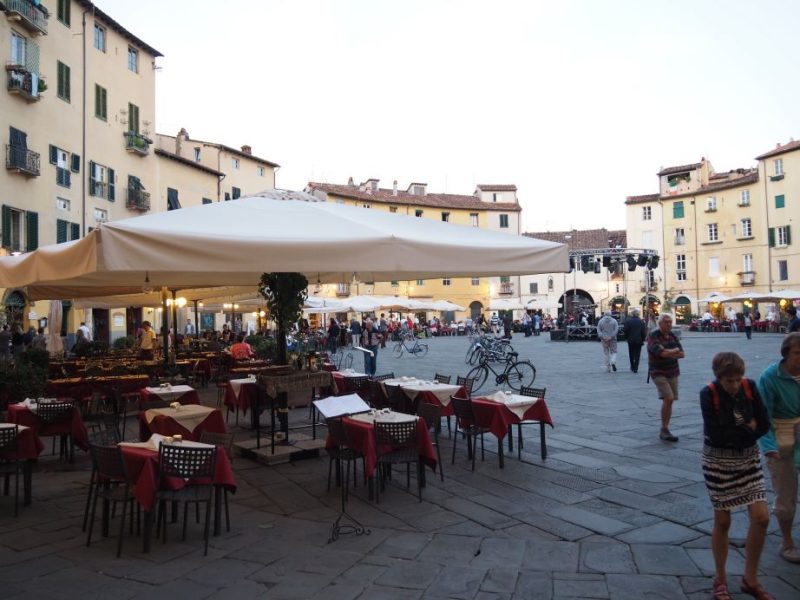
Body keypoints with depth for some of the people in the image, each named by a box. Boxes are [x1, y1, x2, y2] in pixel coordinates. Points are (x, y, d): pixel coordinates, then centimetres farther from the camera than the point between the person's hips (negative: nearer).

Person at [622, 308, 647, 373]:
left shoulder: (628, 321, -8)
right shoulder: (641, 321, -6)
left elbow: (625, 330, -7)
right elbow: (644, 332, -6)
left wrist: (627, 337, 7)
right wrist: (643, 339, 6)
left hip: (631, 340, 0)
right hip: (639, 340, 0)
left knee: (631, 354, 15)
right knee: (637, 355, 4)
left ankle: (632, 367, 20)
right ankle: (635, 368, -1)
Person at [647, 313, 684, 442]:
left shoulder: (672, 335, 10)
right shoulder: (653, 336, -11)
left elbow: (682, 354, 4)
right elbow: (661, 353, -25)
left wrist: (667, 352, -11)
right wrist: (674, 351, -7)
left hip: (673, 372, 6)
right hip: (659, 373, -6)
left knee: (669, 401, 7)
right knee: (668, 398, -19)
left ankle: (665, 430, 18)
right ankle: (664, 429, -10)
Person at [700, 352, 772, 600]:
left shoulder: (749, 386, -7)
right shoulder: (708, 394, -18)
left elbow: (764, 425, -8)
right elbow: (716, 434, -22)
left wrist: (734, 435, -16)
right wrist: (747, 429, -13)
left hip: (749, 459, 4)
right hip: (718, 461, -4)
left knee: (761, 518, 0)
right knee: (722, 521, 5)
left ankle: (750, 579, 20)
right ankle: (720, 579, 25)